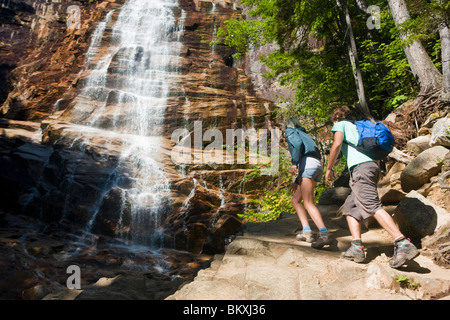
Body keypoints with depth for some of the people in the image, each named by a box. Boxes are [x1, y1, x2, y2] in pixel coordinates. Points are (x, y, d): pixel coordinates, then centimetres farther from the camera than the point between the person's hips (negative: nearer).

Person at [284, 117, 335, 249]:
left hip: (307, 163, -8)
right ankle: (307, 232, 2)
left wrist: (294, 163, -20)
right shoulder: (305, 135, 36)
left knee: (308, 203, -16)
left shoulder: (290, 131, 14)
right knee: (295, 200, 13)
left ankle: (325, 234, -32)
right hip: (318, 166, 8)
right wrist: (297, 182, 31)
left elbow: (298, 143, -11)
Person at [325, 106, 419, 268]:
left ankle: (404, 244, -27)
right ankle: (356, 247, -4)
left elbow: (337, 144, -7)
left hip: (360, 166, -8)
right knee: (350, 207, 8)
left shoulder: (341, 124, 13)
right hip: (373, 165, 8)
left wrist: (329, 168, -2)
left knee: (373, 207, -18)